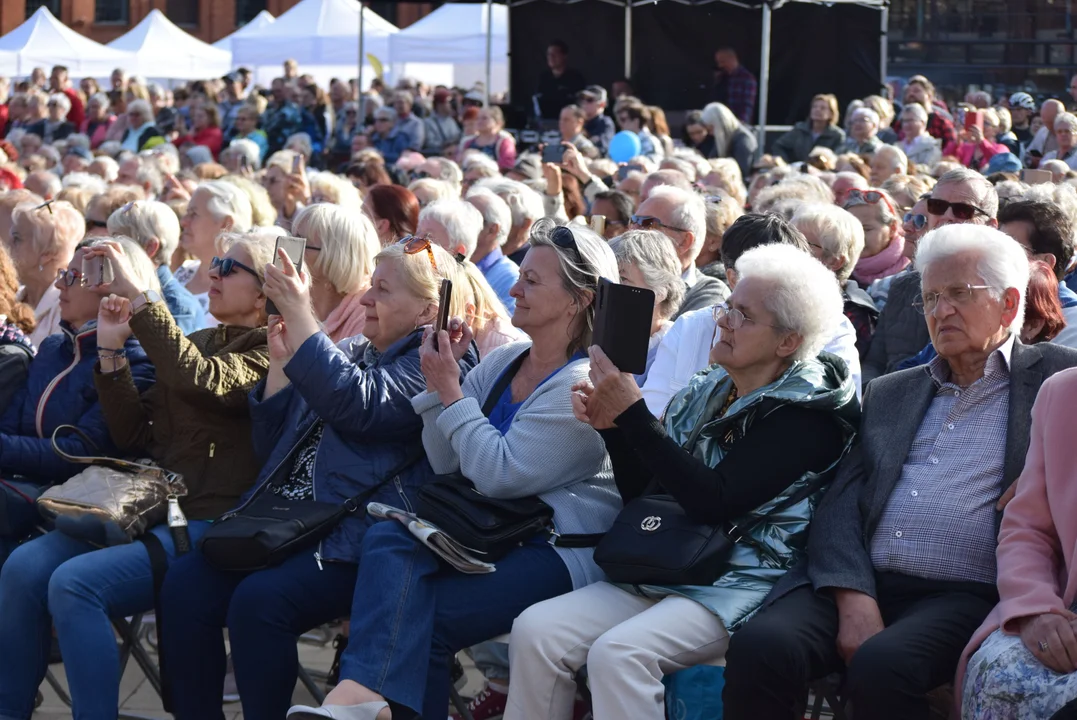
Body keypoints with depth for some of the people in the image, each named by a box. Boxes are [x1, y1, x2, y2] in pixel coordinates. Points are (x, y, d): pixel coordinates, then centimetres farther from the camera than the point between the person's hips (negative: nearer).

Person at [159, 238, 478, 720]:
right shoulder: (350, 353, 23)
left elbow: (353, 404, -20)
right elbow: (271, 448, 23)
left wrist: (299, 317, -18)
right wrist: (281, 359, 11)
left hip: (351, 540, -8)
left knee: (259, 600, -31)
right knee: (185, 585, -16)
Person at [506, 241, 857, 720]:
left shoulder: (805, 413, -8)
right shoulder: (704, 394, 13)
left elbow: (713, 502, -20)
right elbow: (641, 496, 17)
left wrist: (633, 414, -19)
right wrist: (612, 427, -1)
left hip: (742, 586, -7)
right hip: (663, 570, 7)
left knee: (617, 653, -31)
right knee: (535, 630, -15)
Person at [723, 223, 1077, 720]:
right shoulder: (889, 393, 23)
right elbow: (842, 504, 11)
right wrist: (854, 600, -8)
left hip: (960, 595, -3)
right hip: (853, 581, 4)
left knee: (881, 666, -34)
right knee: (759, 646, -26)